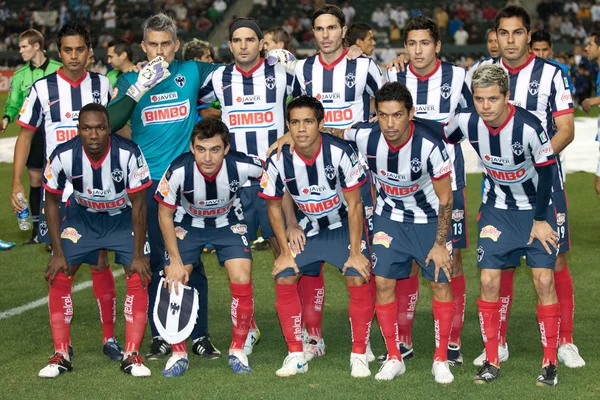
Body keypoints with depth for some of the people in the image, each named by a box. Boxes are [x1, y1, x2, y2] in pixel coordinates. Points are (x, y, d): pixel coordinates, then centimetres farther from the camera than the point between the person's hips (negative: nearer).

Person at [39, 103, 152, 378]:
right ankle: (61, 355, 2)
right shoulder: (63, 156, -26)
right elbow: (52, 202, -9)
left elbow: (138, 205, -19)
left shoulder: (128, 154, -31)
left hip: (123, 216, -1)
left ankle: (131, 355, -4)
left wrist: (138, 255, -16)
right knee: (58, 276, -9)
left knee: (139, 277, -14)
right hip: (82, 215, 1)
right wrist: (58, 253, -10)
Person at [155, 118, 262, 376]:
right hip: (188, 223, 0)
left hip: (229, 223, 0)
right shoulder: (178, 171, -31)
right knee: (173, 283, -13)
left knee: (242, 281, -17)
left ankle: (238, 350, 4)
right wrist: (176, 262, -15)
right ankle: (178, 354, 7)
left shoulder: (241, 166, -31)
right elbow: (165, 214, -15)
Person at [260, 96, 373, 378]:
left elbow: (354, 204, -17)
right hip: (307, 229, 3)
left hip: (344, 226, -3)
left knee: (358, 279, -20)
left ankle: (359, 355, -5)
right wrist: (285, 251, -6)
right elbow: (274, 206, -3)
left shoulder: (340, 153, -25)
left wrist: (355, 252, -17)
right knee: (283, 278, -12)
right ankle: (296, 355, 1)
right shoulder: (279, 161, -19)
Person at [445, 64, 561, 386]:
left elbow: (546, 172, -16)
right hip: (496, 208, 3)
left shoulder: (528, 127, -28)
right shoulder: (466, 122, -17)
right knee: (489, 280, -4)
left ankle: (550, 363, 3)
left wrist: (540, 220, -11)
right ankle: (492, 362, 8)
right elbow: (441, 141, 5)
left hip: (535, 207, -3)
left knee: (544, 280, -9)